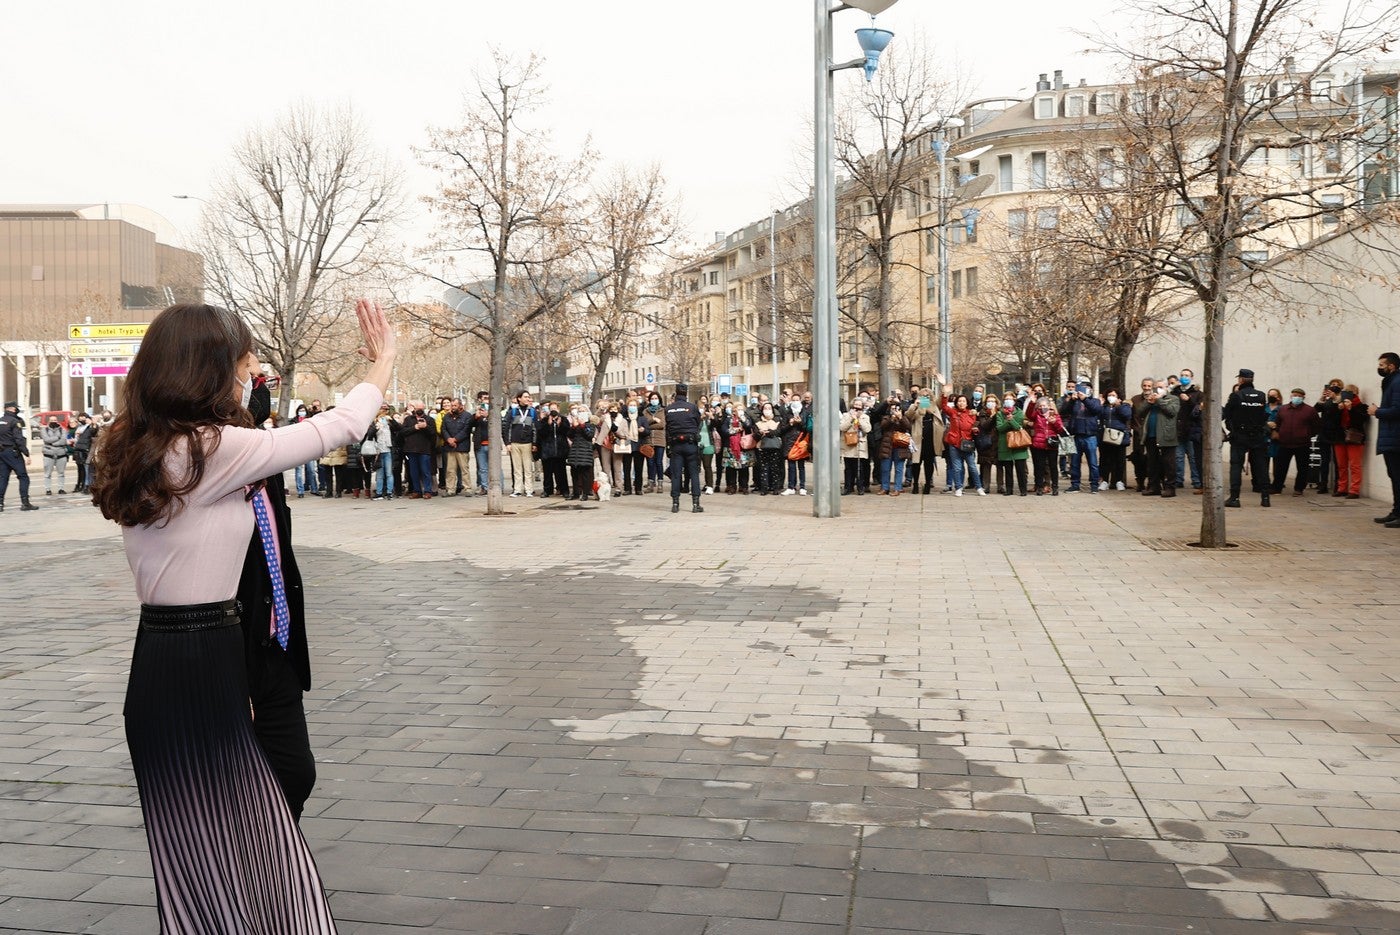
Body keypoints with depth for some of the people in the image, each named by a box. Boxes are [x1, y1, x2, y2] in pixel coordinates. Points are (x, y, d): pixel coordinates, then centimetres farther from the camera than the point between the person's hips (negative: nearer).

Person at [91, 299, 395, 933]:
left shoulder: (143, 449, 7)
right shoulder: (215, 448, -18)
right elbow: (341, 426, -10)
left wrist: (240, 388, 37)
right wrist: (383, 362, 6)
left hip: (161, 662, 9)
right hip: (200, 672, -9)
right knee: (212, 860, 5)